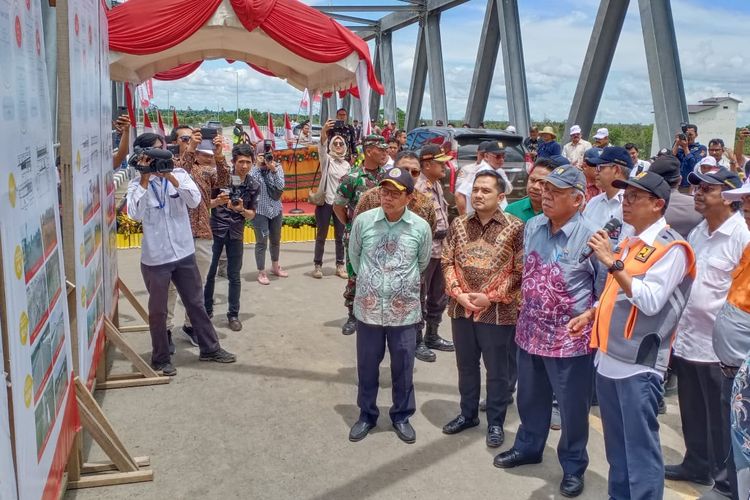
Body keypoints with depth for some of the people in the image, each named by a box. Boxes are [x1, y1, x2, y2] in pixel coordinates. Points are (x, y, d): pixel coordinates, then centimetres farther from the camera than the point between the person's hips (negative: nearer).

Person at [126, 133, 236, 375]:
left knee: (196, 303, 15)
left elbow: (195, 201, -14)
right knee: (158, 310, 9)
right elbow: (135, 214, -23)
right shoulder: (137, 184, -6)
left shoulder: (179, 174, 0)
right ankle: (161, 358, 25)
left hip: (184, 253, 3)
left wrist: (171, 177, -22)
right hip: (155, 258, -2)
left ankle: (210, 348, 29)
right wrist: (145, 178, -23)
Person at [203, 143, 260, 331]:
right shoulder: (220, 177, -9)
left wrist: (241, 210, -17)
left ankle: (233, 314, 17)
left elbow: (252, 215, 4)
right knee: (209, 273, 5)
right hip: (215, 231, -1)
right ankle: (206, 310, 22)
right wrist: (218, 201, -23)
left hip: (236, 233, 2)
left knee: (234, 276, 6)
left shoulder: (254, 186, -2)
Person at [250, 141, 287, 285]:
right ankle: (261, 272, 9)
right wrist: (258, 165, -21)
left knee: (276, 240, 17)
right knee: (262, 242, -2)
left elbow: (281, 186, -9)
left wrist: (273, 170, -21)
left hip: (276, 209, 4)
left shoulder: (278, 167, 0)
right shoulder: (254, 168, -8)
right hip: (260, 210, -4)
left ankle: (275, 267, 36)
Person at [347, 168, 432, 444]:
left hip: (405, 311, 0)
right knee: (367, 365, 14)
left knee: (403, 368, 12)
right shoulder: (363, 221, -7)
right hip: (368, 309, 1)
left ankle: (402, 416, 32)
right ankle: (367, 414, 34)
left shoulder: (421, 227, -8)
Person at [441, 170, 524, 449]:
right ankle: (468, 414, 36)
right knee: (466, 366, 17)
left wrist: (490, 297, -14)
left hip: (498, 311, -4)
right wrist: (459, 294, -10)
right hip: (461, 309, 4)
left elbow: (520, 272, -8)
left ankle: (495, 423, 25)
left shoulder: (515, 228, -8)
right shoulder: (459, 224, 4)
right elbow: (447, 262, 4)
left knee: (497, 370, 9)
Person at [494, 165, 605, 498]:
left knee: (573, 407, 10)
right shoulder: (532, 227, 2)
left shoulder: (590, 237, -17)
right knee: (530, 398, 23)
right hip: (530, 332, 6)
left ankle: (573, 466, 31)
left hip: (571, 339, -5)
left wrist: (589, 318, -11)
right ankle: (528, 447, 45)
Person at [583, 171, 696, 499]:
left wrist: (612, 262, -23)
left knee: (640, 451, 0)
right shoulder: (628, 242, 14)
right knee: (616, 448, 20)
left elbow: (650, 301, -22)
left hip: (638, 364, -8)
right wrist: (591, 314, 11)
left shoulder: (671, 248, -11)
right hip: (609, 357, 8)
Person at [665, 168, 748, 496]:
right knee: (692, 414, 19)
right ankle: (696, 465, 37)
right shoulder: (697, 232, 9)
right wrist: (675, 327, 14)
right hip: (687, 338, 7)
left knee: (720, 419, 10)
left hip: (719, 346, -7)